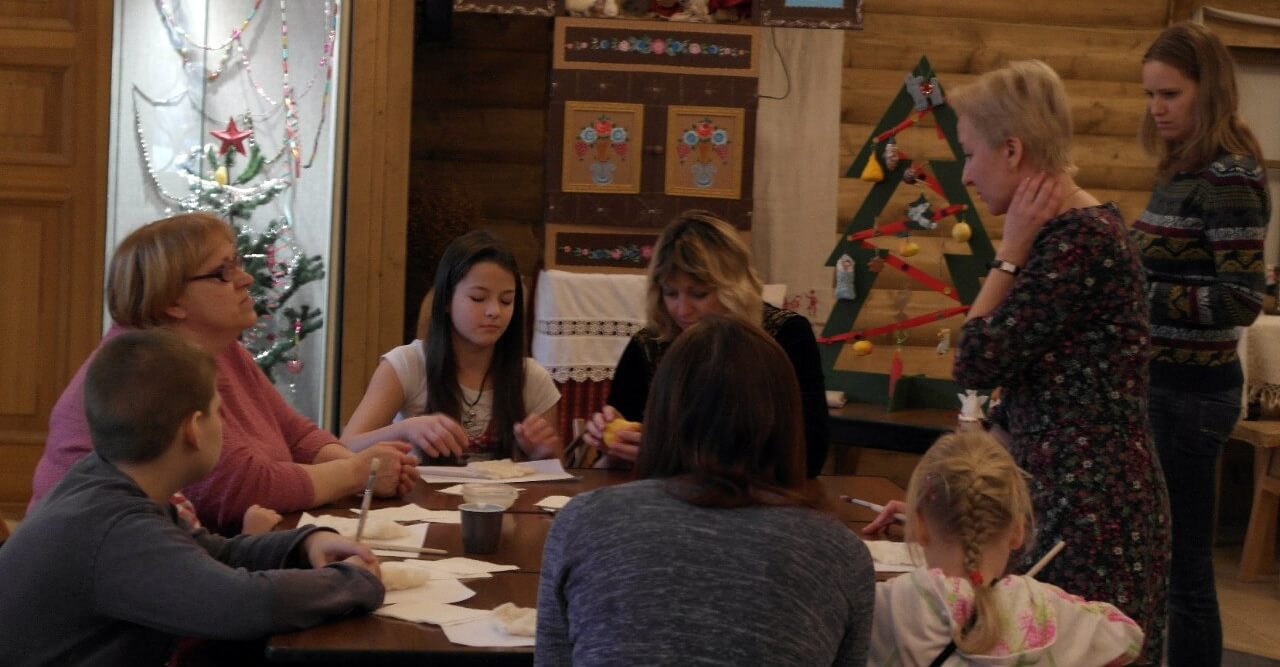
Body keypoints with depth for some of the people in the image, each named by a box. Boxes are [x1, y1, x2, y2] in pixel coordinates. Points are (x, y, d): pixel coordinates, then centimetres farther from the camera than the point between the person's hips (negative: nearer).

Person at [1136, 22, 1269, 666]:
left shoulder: (1227, 176, -16)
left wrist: (1135, 294, -24)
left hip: (1187, 390, -9)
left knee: (1182, 563, -2)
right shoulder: (1182, 171, 12)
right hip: (1162, 381, 9)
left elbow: (1243, 299, -21)